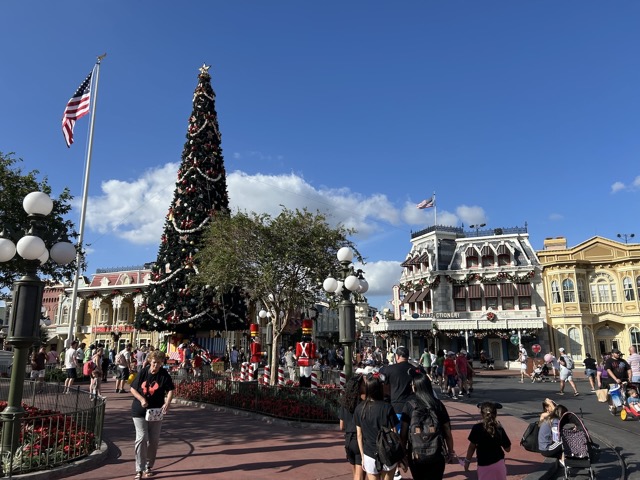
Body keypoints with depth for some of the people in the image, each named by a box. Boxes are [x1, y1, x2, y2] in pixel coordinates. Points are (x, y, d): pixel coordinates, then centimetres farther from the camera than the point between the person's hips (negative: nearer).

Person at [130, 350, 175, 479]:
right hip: (140, 411, -1)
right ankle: (139, 469, 1)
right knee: (141, 438, -8)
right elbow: (133, 389, 1)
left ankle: (149, 466, 28)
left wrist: (167, 403, -30)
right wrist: (141, 399, -15)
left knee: (154, 440, 9)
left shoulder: (164, 375, -8)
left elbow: (170, 390, -12)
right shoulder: (143, 372, -6)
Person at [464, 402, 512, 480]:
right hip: (499, 464, 3)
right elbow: (507, 448, 3)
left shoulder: (477, 428, -13)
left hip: (484, 466, -3)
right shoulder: (499, 429, -6)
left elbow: (472, 447, -7)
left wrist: (467, 461, 6)